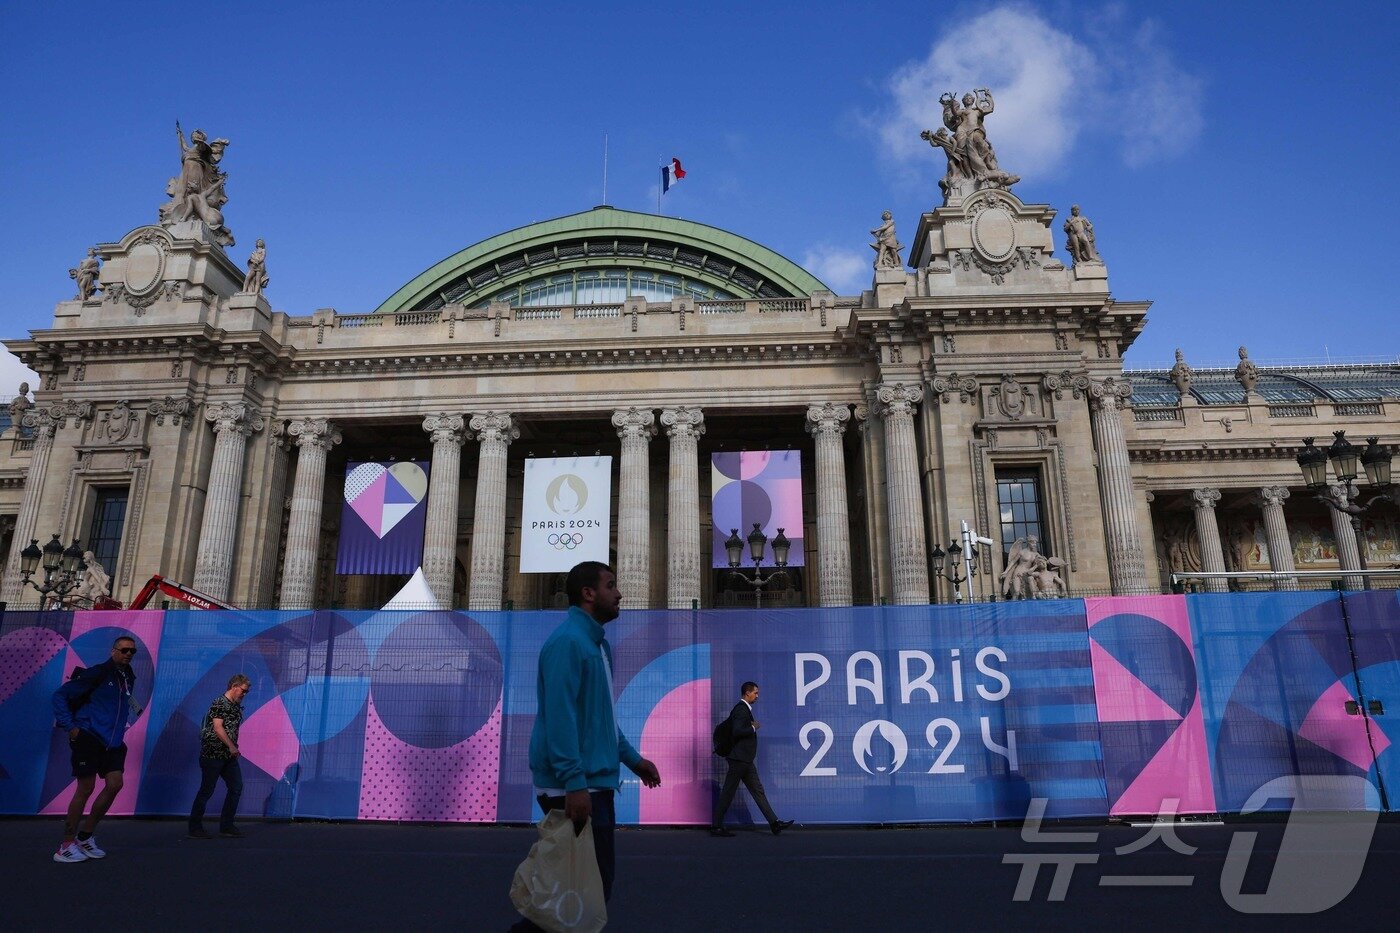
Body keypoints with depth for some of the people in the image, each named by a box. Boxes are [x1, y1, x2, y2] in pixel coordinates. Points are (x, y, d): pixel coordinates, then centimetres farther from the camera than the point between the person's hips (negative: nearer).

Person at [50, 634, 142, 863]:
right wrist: (69, 726, -13)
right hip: (89, 738, -7)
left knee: (114, 784, -2)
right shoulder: (97, 673, -9)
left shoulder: (129, 678, 12)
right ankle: (66, 846, 7)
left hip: (112, 742, 7)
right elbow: (60, 695, -9)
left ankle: (85, 837, 14)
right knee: (86, 788, -5)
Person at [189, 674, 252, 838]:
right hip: (213, 754, -9)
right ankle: (195, 828, 11)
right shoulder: (219, 703, -13)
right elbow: (217, 727, -20)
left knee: (236, 787, 6)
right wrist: (232, 746, -22)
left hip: (229, 756, 9)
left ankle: (226, 825, 14)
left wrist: (234, 748, 13)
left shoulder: (236, 706, 14)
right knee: (207, 790, -1)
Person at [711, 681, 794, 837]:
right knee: (728, 792, -3)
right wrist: (753, 728, -14)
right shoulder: (741, 709, -15)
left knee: (758, 791, 9)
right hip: (739, 758, -11)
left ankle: (774, 823, 11)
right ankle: (716, 826, 4)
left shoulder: (744, 709, 16)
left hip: (745, 760, 11)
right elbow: (737, 731, -26)